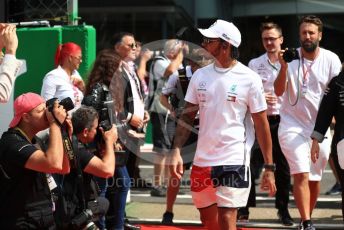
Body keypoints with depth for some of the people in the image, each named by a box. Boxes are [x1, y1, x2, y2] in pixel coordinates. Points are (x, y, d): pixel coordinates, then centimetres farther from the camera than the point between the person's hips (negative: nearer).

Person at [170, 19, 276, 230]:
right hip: (202, 161, 5)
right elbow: (187, 116, 11)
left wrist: (269, 167, -5)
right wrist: (177, 151, -2)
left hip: (234, 162, -5)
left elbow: (261, 124, -4)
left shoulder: (249, 79, -7)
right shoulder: (200, 76, 6)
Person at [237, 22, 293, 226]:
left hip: (283, 120, 0)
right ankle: (245, 207, 4)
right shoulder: (255, 64, 6)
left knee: (283, 167, 5)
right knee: (251, 163, -3)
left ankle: (283, 209, 15)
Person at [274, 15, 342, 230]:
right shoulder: (291, 57, -5)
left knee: (315, 178, 9)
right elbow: (279, 91, -9)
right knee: (301, 174, -14)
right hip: (293, 125, -2)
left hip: (321, 127, 2)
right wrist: (283, 67, -23)